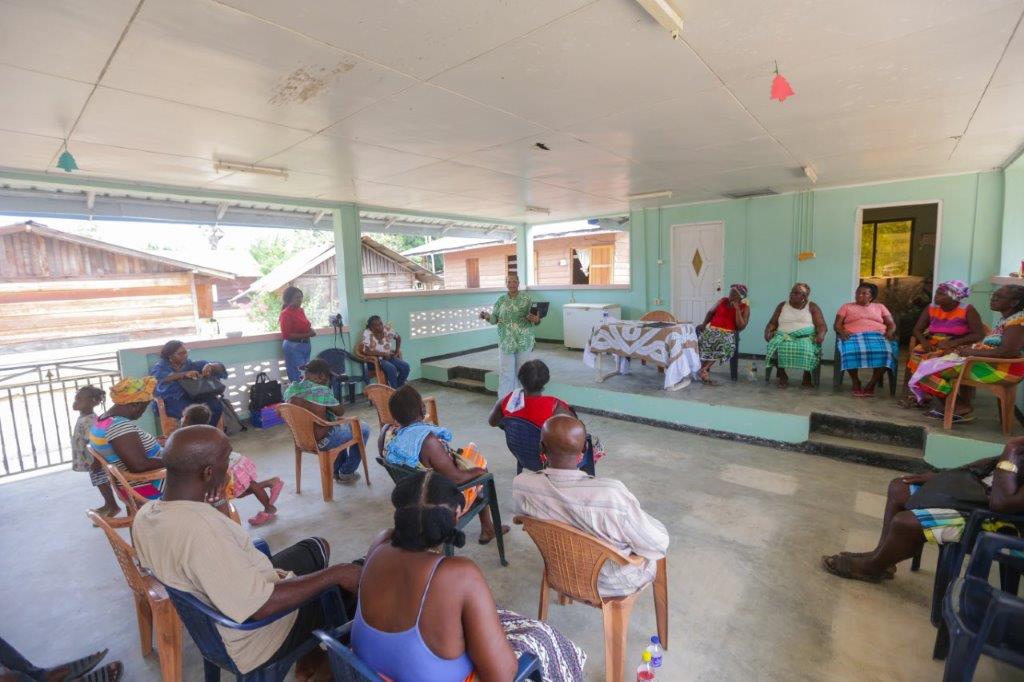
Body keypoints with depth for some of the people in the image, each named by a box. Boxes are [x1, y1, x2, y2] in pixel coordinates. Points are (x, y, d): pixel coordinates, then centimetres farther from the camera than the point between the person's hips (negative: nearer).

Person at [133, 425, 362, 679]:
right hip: (256, 636, -8)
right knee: (350, 584, 9)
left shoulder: (144, 516, -10)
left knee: (316, 548, 22)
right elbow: (262, 606, -35)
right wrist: (336, 574, -26)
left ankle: (310, 648, 32)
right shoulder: (200, 529, -38)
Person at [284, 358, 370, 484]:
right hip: (321, 441, -8)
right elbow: (340, 412, -12)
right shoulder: (322, 391, -25)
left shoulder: (290, 389, -3)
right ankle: (346, 472, 21)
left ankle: (337, 469, 36)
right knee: (363, 429, 12)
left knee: (341, 427, 33)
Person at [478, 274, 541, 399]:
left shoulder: (527, 299, -3)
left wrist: (536, 320, -27)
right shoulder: (501, 300, 4)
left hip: (524, 342, -1)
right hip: (506, 342, 1)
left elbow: (536, 319, -4)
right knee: (505, 372, 2)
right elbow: (495, 319, 6)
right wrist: (487, 316, -15)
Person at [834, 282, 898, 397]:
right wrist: (841, 331, -13)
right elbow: (837, 325, 10)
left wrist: (890, 332, -6)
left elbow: (891, 324, 18)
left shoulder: (880, 307, 26)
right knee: (851, 351, -39)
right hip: (854, 336, -2)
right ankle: (856, 383, -20)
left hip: (878, 336, 2)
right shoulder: (846, 306, 21)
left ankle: (871, 384, -24)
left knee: (886, 352, -34)